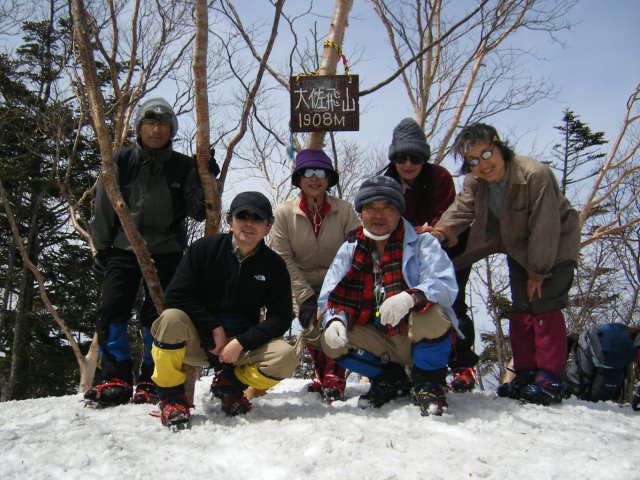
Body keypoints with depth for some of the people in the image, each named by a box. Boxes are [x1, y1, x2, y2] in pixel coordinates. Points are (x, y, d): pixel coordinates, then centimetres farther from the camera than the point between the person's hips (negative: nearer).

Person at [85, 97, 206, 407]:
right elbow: (104, 209, 9)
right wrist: (101, 249, 6)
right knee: (112, 310, -8)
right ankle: (115, 379, 0)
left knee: (157, 315, -3)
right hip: (124, 248, 1)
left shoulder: (184, 167, 4)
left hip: (167, 251, -1)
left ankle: (151, 383, 5)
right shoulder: (121, 162, 5)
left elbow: (198, 212, 1)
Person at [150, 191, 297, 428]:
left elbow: (281, 317, -7)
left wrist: (240, 343, -19)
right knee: (171, 318, -34)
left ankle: (229, 384, 4)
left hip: (242, 343, 2)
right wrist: (214, 329, -16)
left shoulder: (274, 265, -3)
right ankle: (171, 395, -11)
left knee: (286, 358, -26)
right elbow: (175, 296, -11)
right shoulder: (204, 248, -6)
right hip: (198, 339, -1)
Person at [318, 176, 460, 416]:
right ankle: (391, 380, 7)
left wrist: (411, 297, -44)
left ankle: (428, 383, -6)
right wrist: (335, 320, -25)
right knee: (331, 341, -17)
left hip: (424, 341, -4)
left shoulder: (422, 243, -7)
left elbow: (446, 286, -23)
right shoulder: (350, 249, 4)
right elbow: (330, 297, -1)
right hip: (381, 341, 4)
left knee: (430, 313, -35)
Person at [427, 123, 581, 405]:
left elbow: (545, 229, -28)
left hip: (555, 248, -6)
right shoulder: (474, 182, -11)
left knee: (544, 306, -13)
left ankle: (549, 379, -5)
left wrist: (538, 272, -21)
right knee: (521, 309, 6)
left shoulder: (535, 175, -32)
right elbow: (461, 210, -20)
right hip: (519, 249, 6)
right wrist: (442, 231, -43)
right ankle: (524, 375, 13)